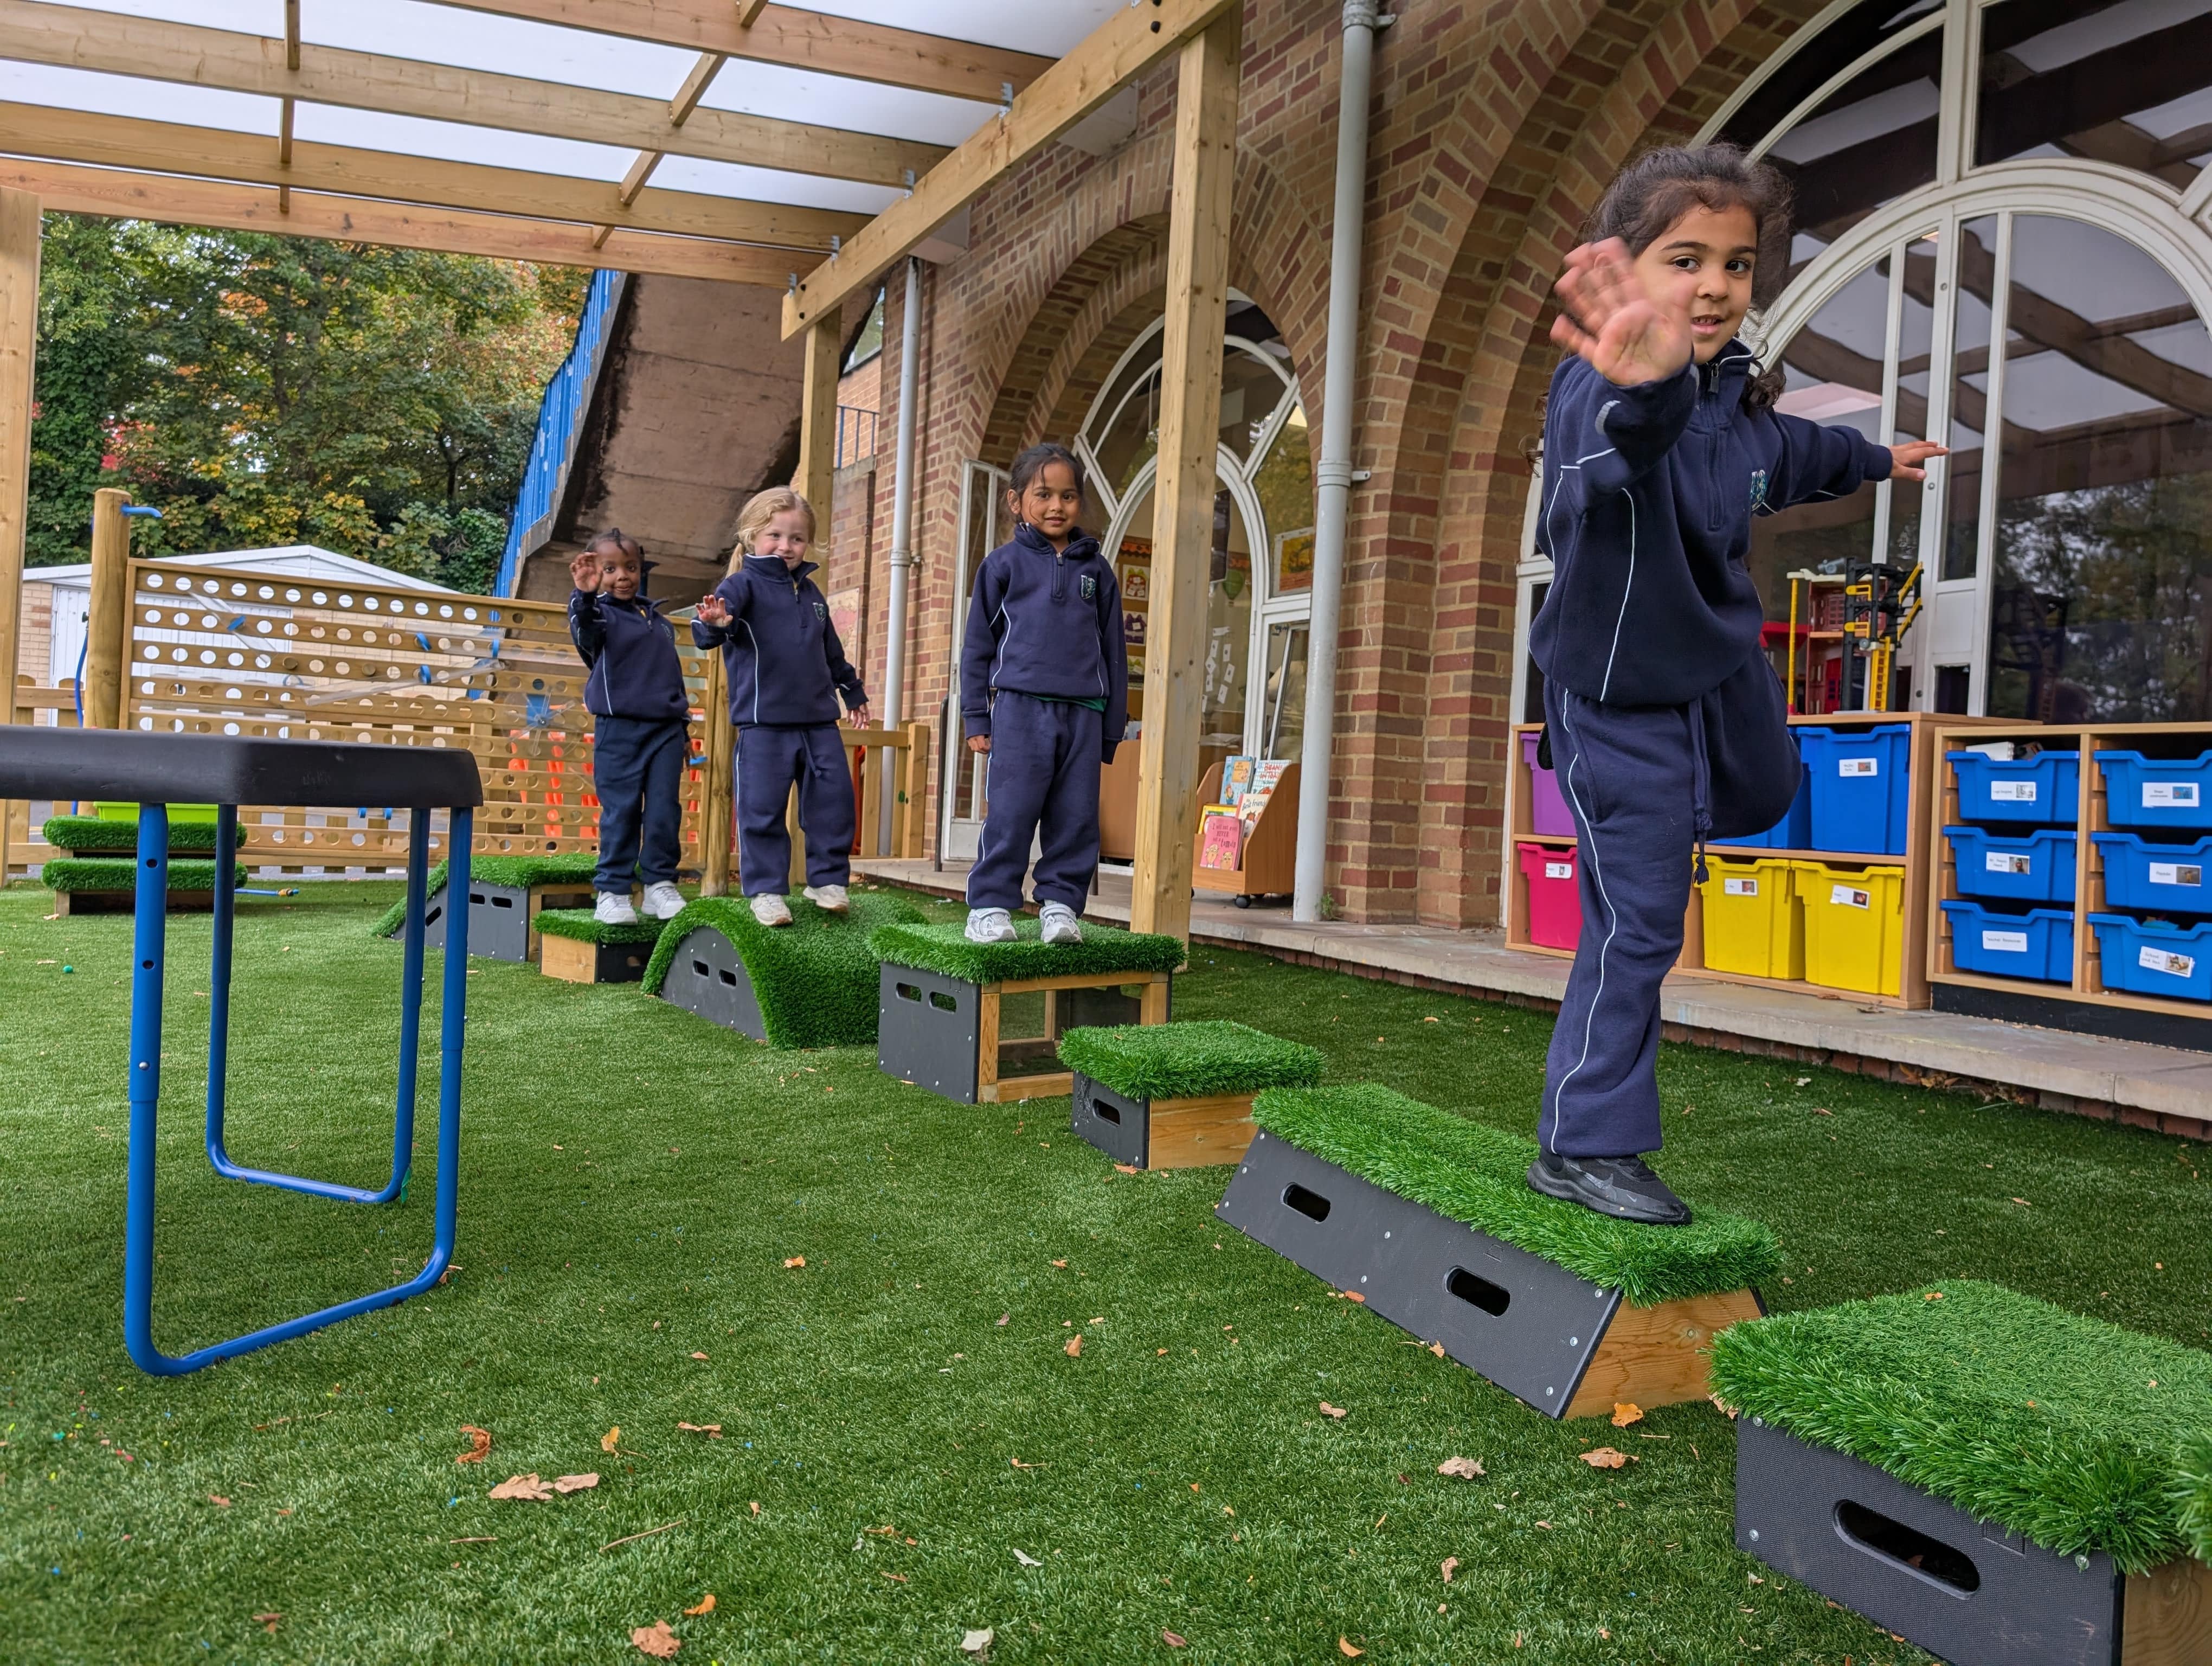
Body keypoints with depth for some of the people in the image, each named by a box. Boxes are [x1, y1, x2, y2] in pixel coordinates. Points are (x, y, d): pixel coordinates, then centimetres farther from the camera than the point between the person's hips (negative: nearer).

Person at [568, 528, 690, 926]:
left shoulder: (659, 621, 18)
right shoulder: (601, 613, 1)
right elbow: (586, 632, -24)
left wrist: (683, 727, 22)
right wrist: (584, 596, -45)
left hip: (665, 728, 4)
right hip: (618, 728, -4)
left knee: (665, 811, 1)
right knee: (621, 812, -4)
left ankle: (660, 885, 10)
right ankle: (612, 891, 3)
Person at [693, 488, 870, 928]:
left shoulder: (810, 592, 17)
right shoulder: (744, 584, -2)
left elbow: (832, 651, 30)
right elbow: (714, 618, -21)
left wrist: (853, 691, 37)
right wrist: (715, 624, -44)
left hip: (819, 719, 6)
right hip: (764, 722, -5)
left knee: (834, 801, 6)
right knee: (763, 808, -4)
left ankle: (828, 878, 19)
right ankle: (766, 889, 6)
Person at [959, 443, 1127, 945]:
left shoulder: (1096, 570, 13)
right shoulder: (1004, 564, 6)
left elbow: (1113, 652, 15)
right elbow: (977, 644, 7)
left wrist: (1111, 728, 12)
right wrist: (977, 719, 2)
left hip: (1083, 713, 3)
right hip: (1020, 706, -3)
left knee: (1075, 818, 3)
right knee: (1011, 814, -4)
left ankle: (1060, 903, 12)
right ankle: (990, 906, 4)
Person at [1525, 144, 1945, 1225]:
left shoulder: (1739, 391, -4)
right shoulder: (1603, 385, -28)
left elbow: (1784, 454, 21)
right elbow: (1620, 443, -55)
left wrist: (1871, 461, 40)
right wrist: (1642, 388, -79)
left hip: (1723, 668, 8)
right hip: (1619, 698, -8)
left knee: (1765, 799, 32)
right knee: (1637, 922, -6)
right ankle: (1582, 1146, 7)